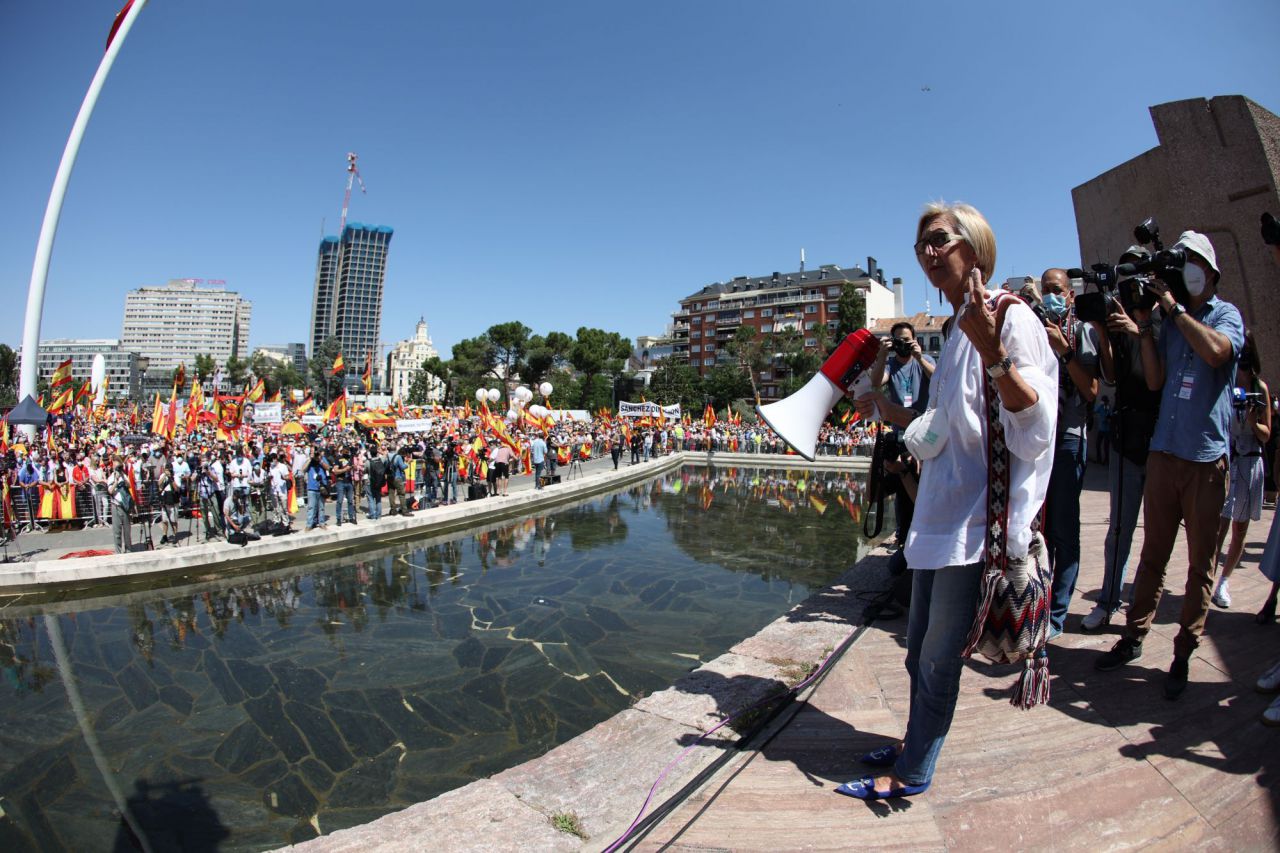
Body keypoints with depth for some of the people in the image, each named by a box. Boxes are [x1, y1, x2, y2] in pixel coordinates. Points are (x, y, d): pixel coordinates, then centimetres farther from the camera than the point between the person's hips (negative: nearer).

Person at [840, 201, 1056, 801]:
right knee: (920, 650, 21)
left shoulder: (1010, 317, -11)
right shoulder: (958, 330, 15)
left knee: (939, 656, 7)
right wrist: (895, 412, 15)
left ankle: (911, 773, 26)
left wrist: (993, 351, -31)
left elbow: (1035, 425, -21)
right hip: (940, 514, 9)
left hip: (978, 519, -9)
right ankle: (914, 743, 41)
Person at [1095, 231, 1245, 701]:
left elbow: (1217, 351, -21)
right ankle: (1134, 637, 16)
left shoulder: (1226, 314, 1)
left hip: (1207, 456, -4)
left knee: (1200, 561, 5)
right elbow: (1155, 380, 7)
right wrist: (1144, 329, 2)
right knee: (1153, 553, 9)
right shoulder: (1172, 322, 14)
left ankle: (1183, 654, 14)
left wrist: (1173, 308, -10)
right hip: (1163, 451, 4)